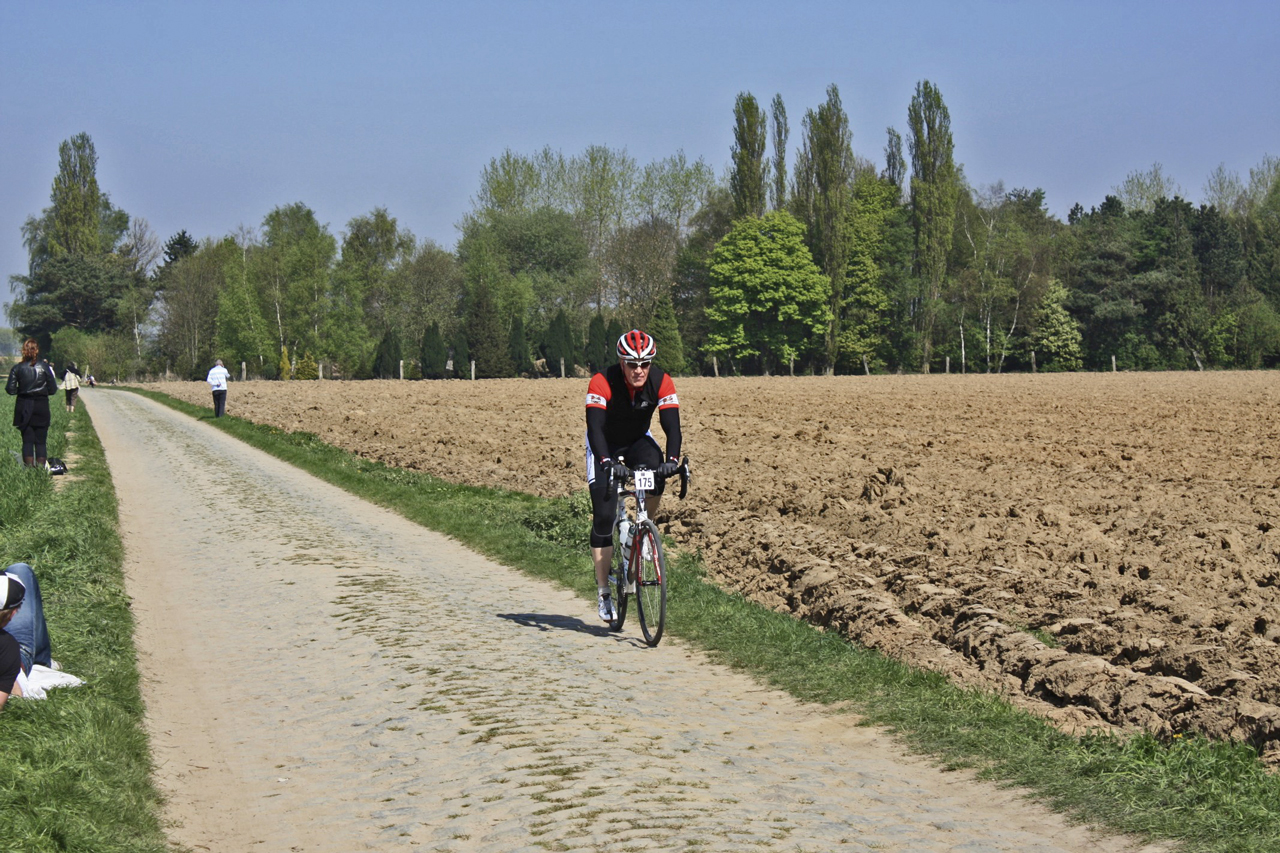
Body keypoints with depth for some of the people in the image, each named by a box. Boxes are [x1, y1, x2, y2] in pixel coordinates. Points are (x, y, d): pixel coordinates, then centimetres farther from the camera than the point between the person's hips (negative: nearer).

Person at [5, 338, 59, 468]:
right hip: (42, 406, 0)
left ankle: (29, 465, 3)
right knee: (41, 440, 7)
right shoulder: (45, 367, -5)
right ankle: (41, 465, 3)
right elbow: (53, 389, -3)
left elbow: (10, 390, -6)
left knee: (27, 439, 7)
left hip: (23, 407, 0)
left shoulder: (17, 368, -4)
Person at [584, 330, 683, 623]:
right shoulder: (602, 382, -30)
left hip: (638, 441, 2)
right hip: (605, 445, -2)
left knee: (657, 473, -32)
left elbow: (672, 426, -28)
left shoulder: (661, 382, -22)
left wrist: (672, 459, -45)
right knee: (604, 516, -11)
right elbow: (595, 427, -37)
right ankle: (603, 591, -1)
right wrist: (607, 462, -52)